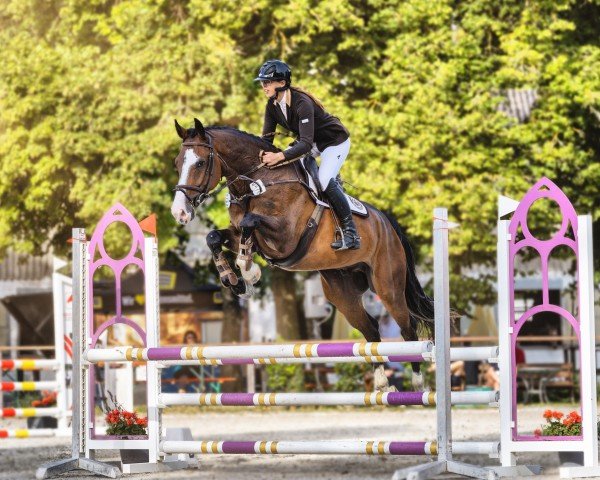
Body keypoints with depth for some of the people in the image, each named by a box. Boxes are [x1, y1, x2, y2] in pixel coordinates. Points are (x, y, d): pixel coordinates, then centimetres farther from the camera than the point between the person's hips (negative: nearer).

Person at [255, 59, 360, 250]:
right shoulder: (272, 105, -10)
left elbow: (306, 143, -42)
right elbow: (267, 137, -8)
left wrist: (280, 156, -54)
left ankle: (351, 233, -18)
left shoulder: (302, 104, -35)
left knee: (324, 180, -25)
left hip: (335, 141, -9)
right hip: (313, 143, 9)